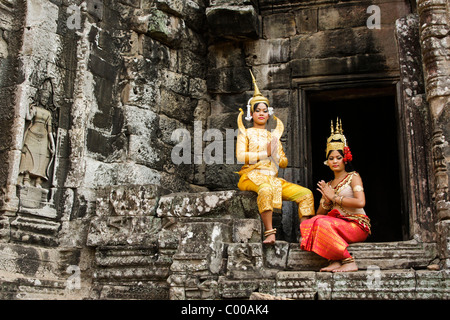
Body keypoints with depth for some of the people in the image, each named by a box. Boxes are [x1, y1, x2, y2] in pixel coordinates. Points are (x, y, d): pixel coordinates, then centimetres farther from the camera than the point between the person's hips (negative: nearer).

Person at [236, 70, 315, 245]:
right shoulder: (245, 133, 12)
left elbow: (284, 162, 21)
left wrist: (276, 157, -2)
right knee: (266, 189, -41)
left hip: (273, 178, 5)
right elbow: (240, 156, -5)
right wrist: (265, 153, -9)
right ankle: (270, 232, -44)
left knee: (306, 194, -14)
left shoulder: (273, 135, 26)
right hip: (252, 175, -5)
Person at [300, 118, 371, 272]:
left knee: (323, 223, -31)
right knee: (309, 223, -22)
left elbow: (360, 202, -15)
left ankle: (349, 262, -26)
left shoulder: (353, 177, 5)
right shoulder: (328, 185, 22)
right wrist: (326, 201, -5)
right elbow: (319, 213, 16)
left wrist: (334, 197, -8)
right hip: (338, 223, 6)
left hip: (357, 225, -5)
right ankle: (335, 261, -27)